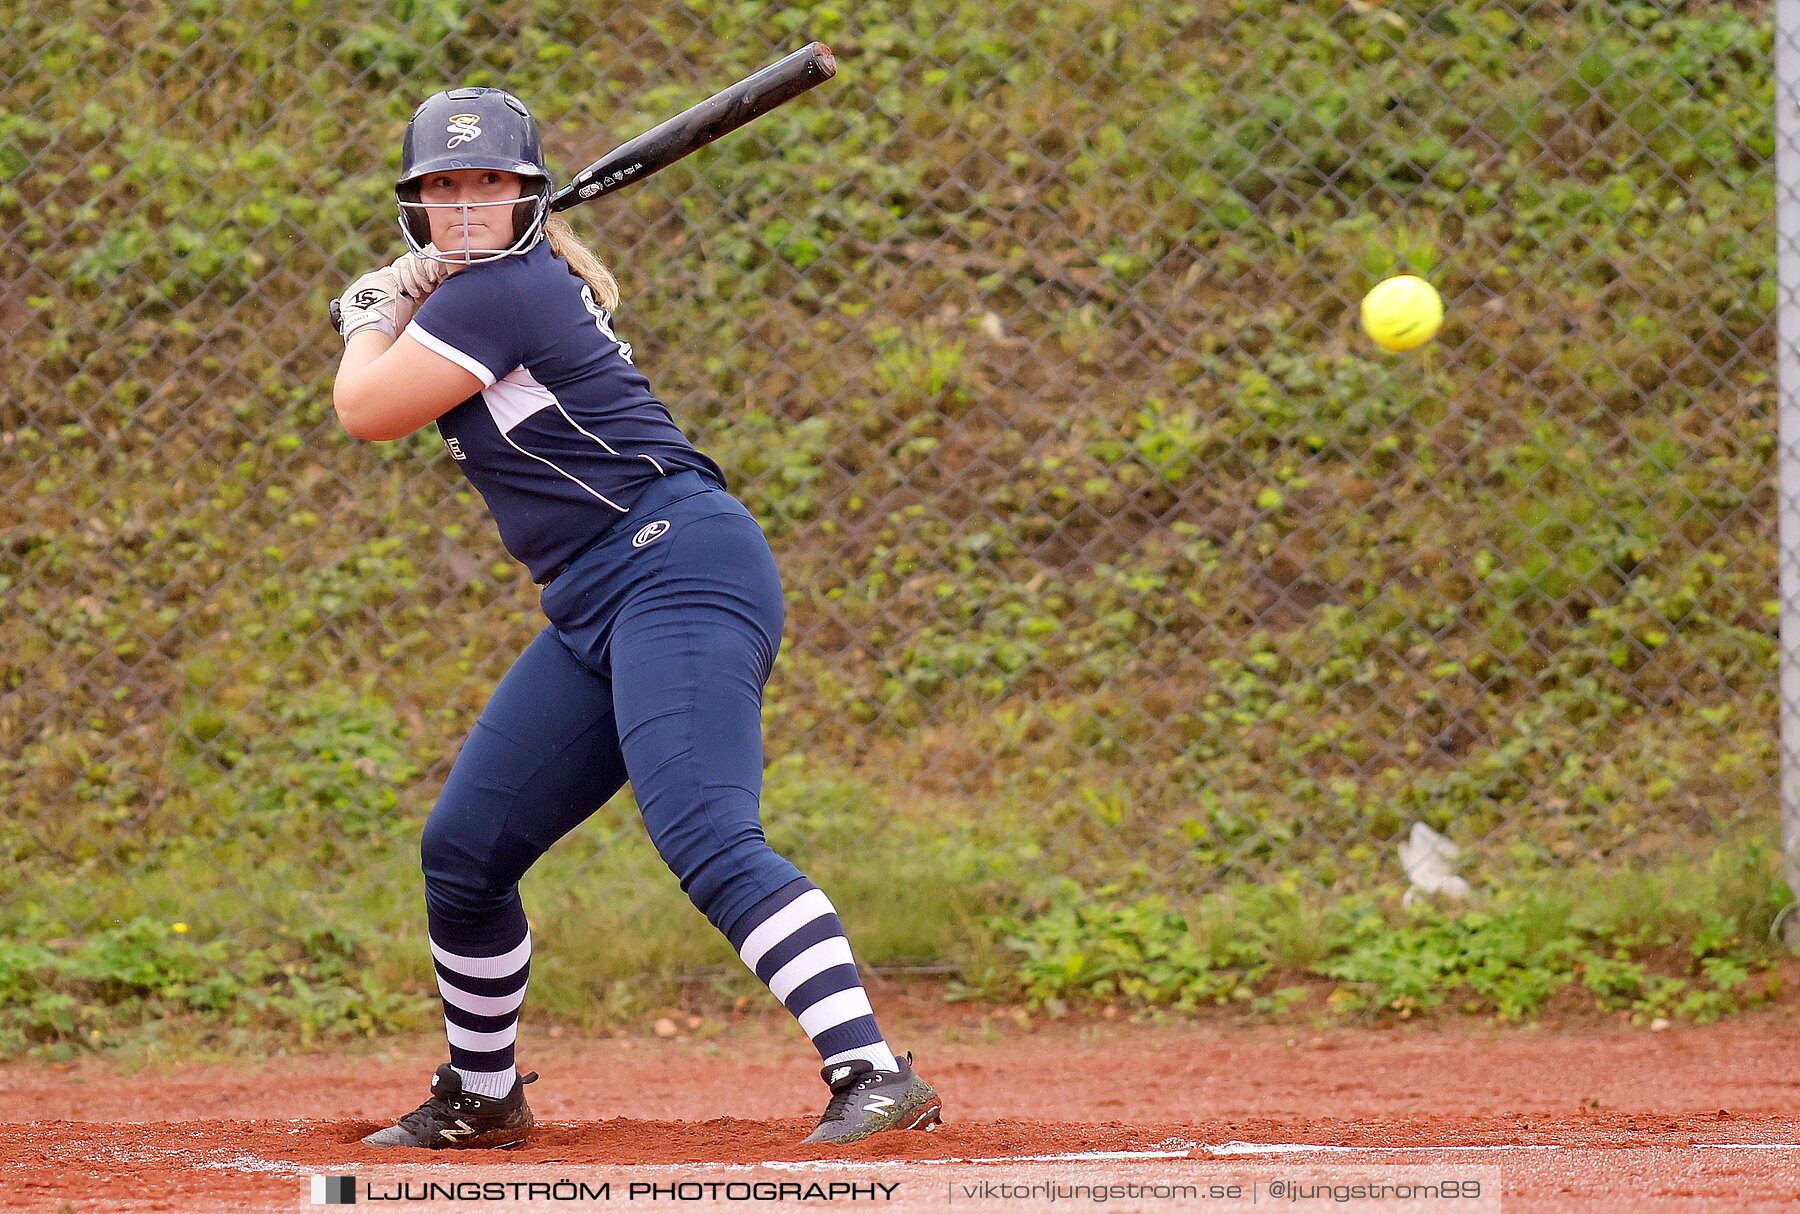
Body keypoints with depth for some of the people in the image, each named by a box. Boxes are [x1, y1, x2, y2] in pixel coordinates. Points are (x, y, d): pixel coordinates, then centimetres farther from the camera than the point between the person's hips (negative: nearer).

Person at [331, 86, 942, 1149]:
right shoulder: (520, 285, 18)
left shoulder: (501, 292, -11)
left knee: (709, 840, -28)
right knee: (463, 851, 14)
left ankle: (876, 1075, -39)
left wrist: (373, 318, 13)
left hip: (678, 571, -10)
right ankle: (481, 1098, 32)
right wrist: (393, 296, 23)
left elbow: (367, 409, -4)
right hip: (600, 610, 10)